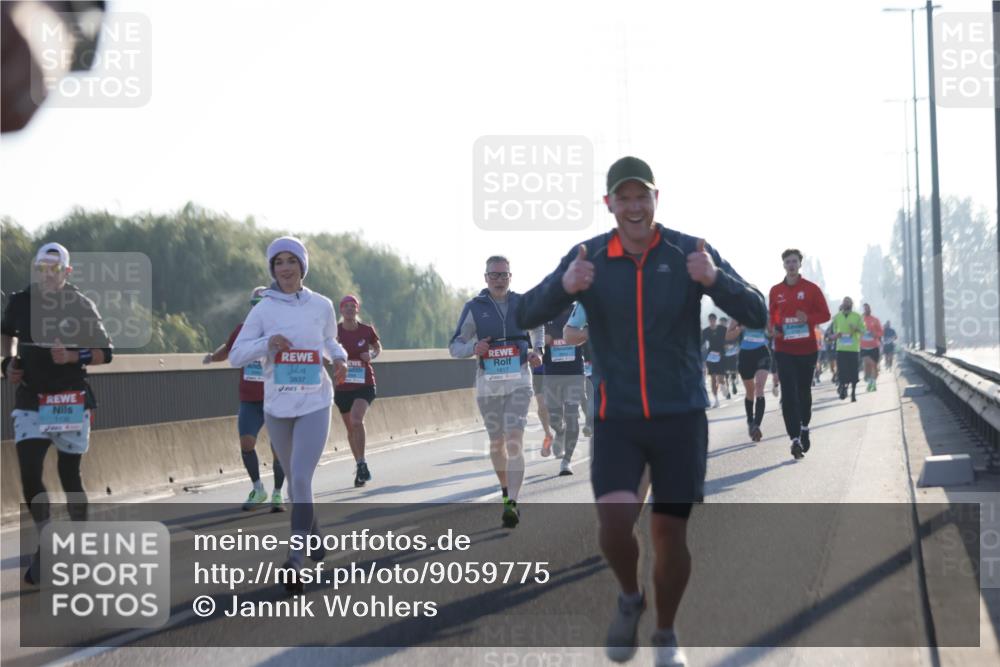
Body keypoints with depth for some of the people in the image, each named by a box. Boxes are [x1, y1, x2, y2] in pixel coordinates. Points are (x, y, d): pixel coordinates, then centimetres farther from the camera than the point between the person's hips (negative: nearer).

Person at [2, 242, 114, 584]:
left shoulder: (81, 306, -4)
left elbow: (105, 353, -1)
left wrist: (72, 357, -17)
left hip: (70, 401, -2)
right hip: (30, 401, 2)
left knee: (69, 474, 4)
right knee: (29, 473, -10)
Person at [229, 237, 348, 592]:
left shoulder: (321, 306, 0)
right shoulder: (264, 310, -3)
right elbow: (236, 356, -5)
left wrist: (340, 358, -1)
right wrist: (267, 342, -21)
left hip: (314, 404, -2)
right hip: (277, 406, 2)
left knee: (301, 478, -16)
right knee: (294, 480, 16)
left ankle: (295, 562, -19)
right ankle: (314, 538, 39)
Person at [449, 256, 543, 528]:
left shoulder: (523, 304, 6)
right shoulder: (474, 307, 1)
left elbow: (537, 327, 27)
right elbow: (454, 346, 3)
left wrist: (536, 351, 9)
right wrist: (473, 348, -18)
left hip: (518, 380, -1)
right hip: (487, 381, 1)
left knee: (514, 440, -15)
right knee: (497, 441, 11)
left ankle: (512, 503, -20)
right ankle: (505, 490, 34)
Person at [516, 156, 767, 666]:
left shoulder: (690, 253, -5)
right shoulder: (588, 258, -3)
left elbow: (755, 315, -11)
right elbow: (527, 316, -10)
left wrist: (715, 280, -32)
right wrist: (565, 286, -31)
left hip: (681, 416, 0)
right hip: (616, 419, 0)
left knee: (670, 532, 3)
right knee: (614, 519, -18)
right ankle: (629, 597, 14)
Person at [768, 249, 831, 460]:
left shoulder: (811, 289, 0)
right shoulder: (775, 291, 6)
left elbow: (825, 314, 1)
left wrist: (808, 318, -18)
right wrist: (774, 328, -5)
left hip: (807, 348, 0)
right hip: (784, 349, 0)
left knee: (804, 391, 14)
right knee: (788, 394, -12)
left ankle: (804, 427, 37)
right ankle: (795, 438, -15)